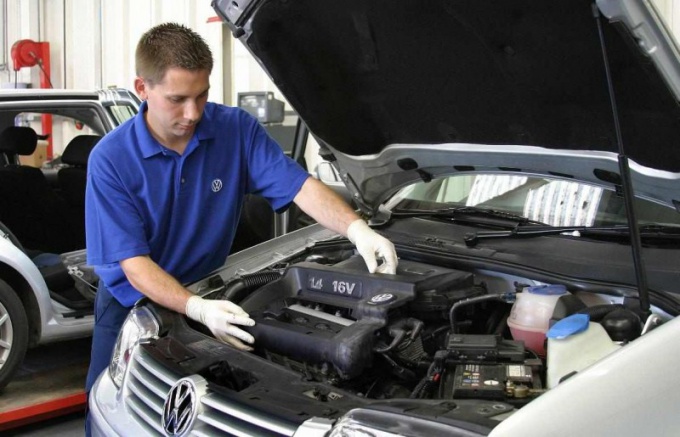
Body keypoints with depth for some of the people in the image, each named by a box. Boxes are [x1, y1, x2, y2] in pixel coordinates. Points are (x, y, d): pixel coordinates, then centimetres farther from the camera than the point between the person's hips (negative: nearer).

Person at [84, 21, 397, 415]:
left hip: (209, 293, 2)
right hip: (131, 305, -1)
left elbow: (300, 185, -22)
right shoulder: (110, 160, -23)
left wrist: (358, 230, -40)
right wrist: (197, 308, -42)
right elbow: (134, 263, -26)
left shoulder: (237, 129, -15)